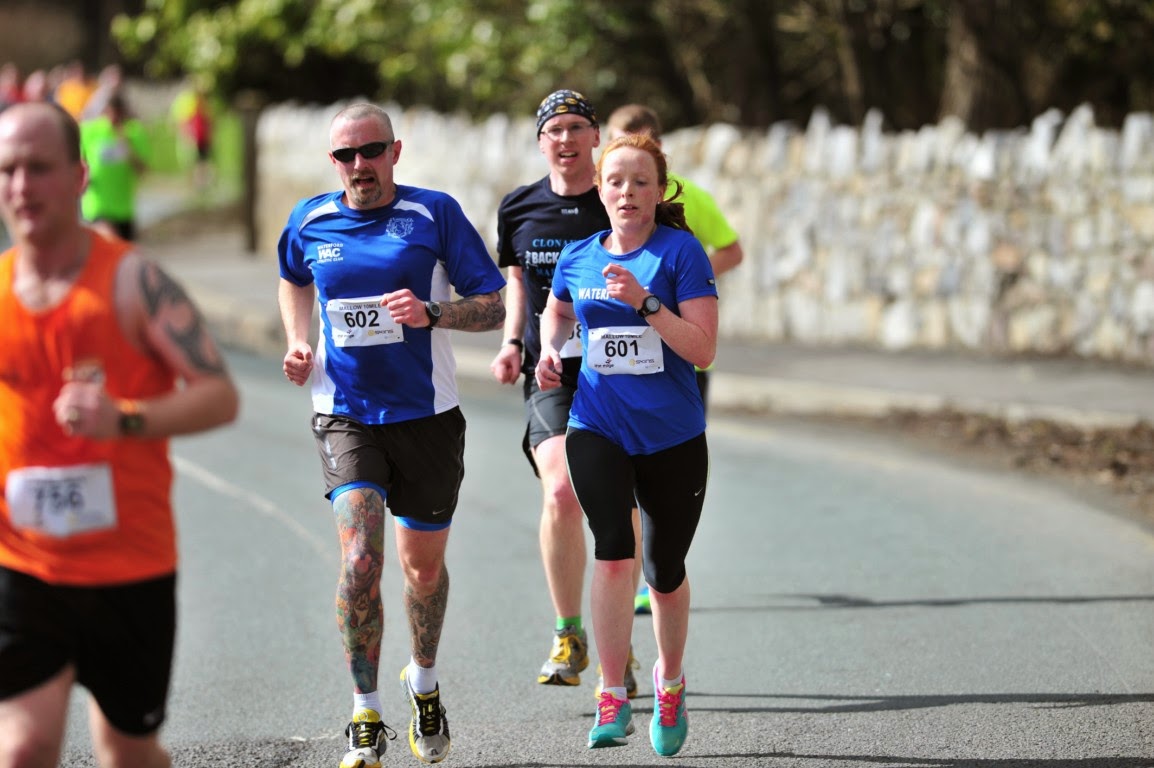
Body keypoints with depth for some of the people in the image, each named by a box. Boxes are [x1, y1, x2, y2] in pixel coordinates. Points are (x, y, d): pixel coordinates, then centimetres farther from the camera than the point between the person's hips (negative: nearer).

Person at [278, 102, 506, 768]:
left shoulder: (436, 213, -5)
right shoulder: (310, 221, 3)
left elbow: (494, 306, -4)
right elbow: (294, 280, 26)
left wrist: (431, 314, -22)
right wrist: (298, 341, 8)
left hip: (427, 415, 0)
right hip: (345, 414, 0)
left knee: (423, 567, 11)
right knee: (361, 557, -18)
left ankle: (425, 683, 40)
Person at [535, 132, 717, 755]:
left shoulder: (681, 252, -7)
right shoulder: (578, 257, 4)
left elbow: (702, 349, -14)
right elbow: (556, 310, 28)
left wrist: (645, 301, -23)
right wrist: (549, 350, 7)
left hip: (672, 437, -1)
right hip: (597, 429, 1)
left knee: (665, 572, 10)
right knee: (614, 552, -20)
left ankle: (669, 681, 38)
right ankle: (613, 699, -13)